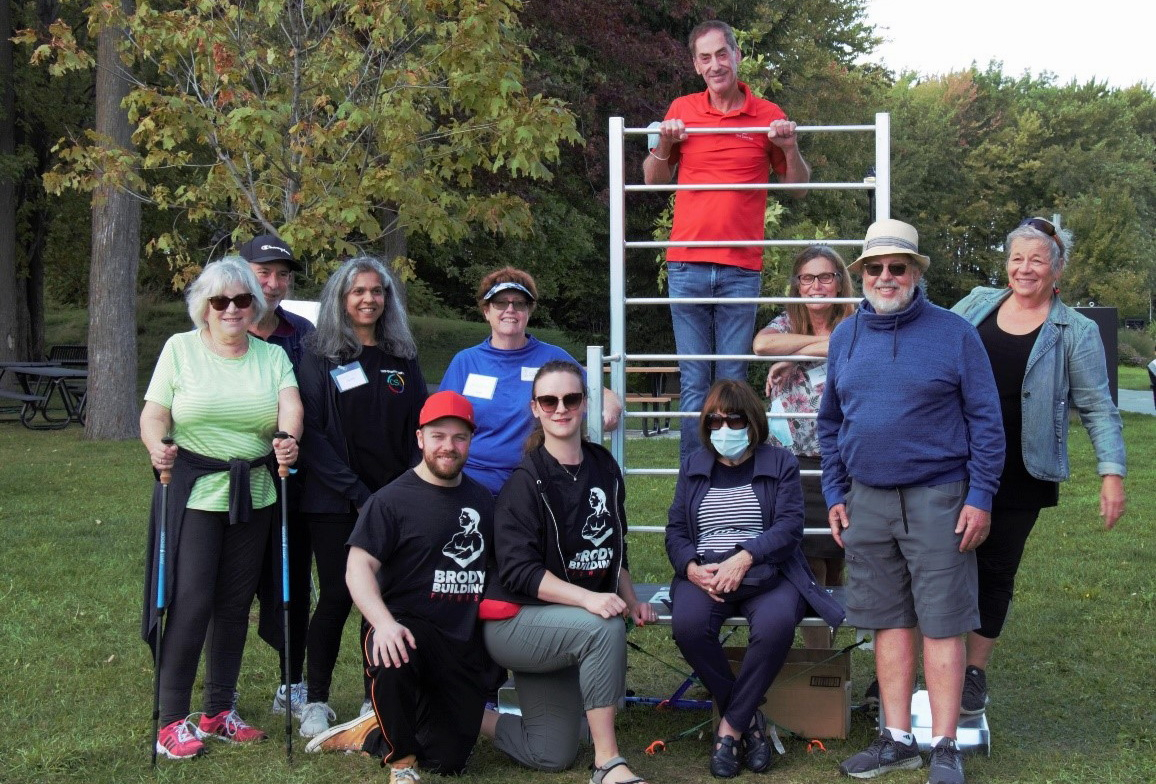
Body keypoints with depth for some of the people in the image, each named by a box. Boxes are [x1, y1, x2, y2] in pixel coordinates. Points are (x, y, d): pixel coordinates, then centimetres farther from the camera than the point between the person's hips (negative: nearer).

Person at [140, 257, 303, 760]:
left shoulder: (273, 356, 10)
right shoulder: (180, 348, 4)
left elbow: (290, 406, -6)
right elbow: (154, 413, -2)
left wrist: (288, 438, -28)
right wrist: (157, 446, -24)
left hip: (253, 496, 3)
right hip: (193, 492, -3)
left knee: (235, 604, 9)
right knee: (191, 602, -9)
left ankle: (218, 711, 21)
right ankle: (171, 721, 0)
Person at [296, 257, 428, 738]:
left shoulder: (403, 359, 13)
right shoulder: (321, 358, 1)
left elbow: (420, 428, 11)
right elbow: (310, 433, -6)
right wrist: (357, 493, -12)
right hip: (334, 504, -3)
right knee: (336, 598, -2)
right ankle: (316, 702, 10)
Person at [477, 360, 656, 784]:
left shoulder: (604, 467, 5)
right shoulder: (526, 482, -15)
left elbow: (613, 547, 16)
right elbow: (518, 571, -22)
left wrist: (631, 600, 1)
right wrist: (587, 598, -33)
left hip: (563, 629, 7)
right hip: (515, 620, -7)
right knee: (605, 629, -35)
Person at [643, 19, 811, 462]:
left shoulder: (768, 116, 6)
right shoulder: (681, 111, 8)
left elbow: (798, 188, 12)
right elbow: (653, 181, 16)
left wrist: (789, 149, -6)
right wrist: (663, 146, -3)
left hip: (742, 269, -1)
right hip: (687, 265, 1)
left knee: (733, 380, 0)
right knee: (694, 380, 1)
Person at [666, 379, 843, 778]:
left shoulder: (780, 462, 9)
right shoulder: (693, 467, 18)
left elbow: (790, 525, -4)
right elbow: (676, 531, 11)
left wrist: (744, 557, -21)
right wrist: (691, 568, -11)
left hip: (766, 571, -2)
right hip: (705, 575, 2)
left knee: (775, 625, -37)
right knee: (688, 624, -33)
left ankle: (730, 726, -19)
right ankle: (748, 718, -13)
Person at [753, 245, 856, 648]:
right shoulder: (786, 324, 8)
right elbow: (762, 344, -15)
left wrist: (799, 354, -18)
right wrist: (826, 344, -12)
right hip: (796, 465, 1)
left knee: (837, 566, 4)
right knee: (810, 569, 0)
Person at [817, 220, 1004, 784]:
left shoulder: (954, 334, -3)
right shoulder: (845, 337, 9)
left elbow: (986, 421, -3)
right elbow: (830, 423, 17)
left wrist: (980, 497, -9)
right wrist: (834, 494, 11)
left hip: (937, 499, -4)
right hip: (868, 501, 4)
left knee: (941, 625, -1)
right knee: (889, 621, 9)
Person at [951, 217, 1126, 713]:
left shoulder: (1075, 332, -1)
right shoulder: (977, 304, 6)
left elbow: (1097, 407, -2)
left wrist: (1112, 472, -9)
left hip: (1020, 476, -2)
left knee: (996, 570, 6)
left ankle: (975, 672, 20)